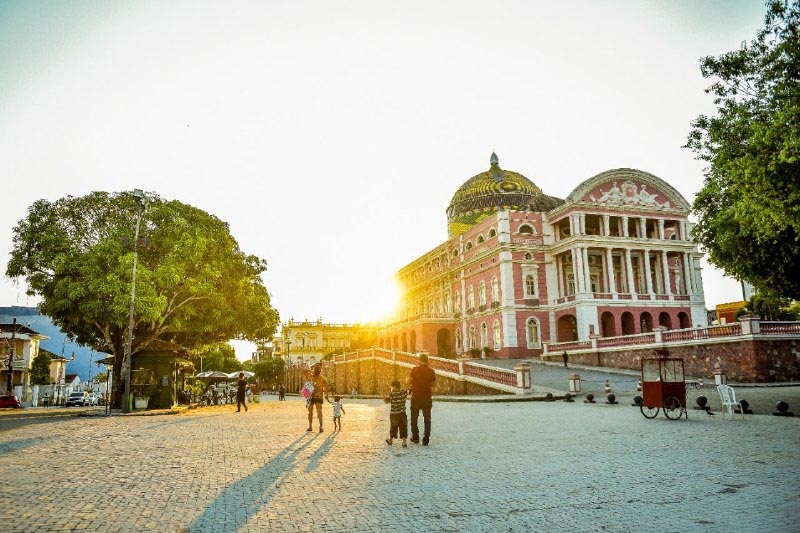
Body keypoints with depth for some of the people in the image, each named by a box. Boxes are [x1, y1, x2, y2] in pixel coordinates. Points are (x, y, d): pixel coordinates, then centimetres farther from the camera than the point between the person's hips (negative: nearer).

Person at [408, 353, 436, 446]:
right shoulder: (431, 371, 0)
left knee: (414, 418, 14)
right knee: (427, 419, 6)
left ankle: (415, 437, 18)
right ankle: (426, 439, 2)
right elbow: (433, 384, 7)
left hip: (416, 397, -2)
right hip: (427, 397, 2)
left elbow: (409, 382, -7)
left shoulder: (415, 369, -8)